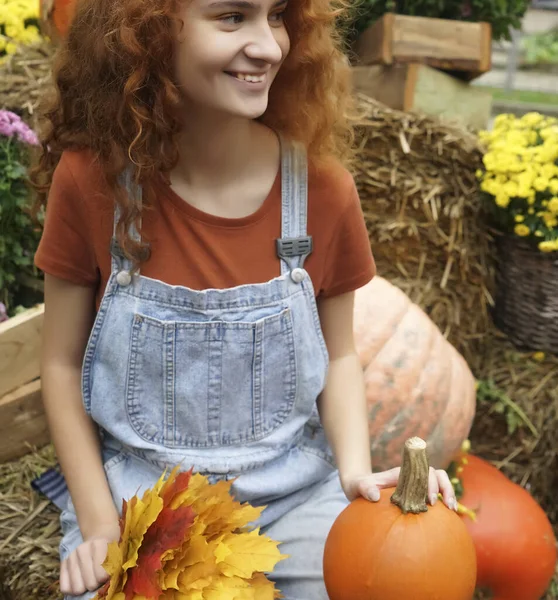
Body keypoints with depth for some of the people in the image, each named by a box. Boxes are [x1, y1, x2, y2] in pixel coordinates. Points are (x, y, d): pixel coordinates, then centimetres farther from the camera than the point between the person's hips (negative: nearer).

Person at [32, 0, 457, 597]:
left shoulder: (322, 187, -10)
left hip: (294, 496, 1)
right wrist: (99, 525, -7)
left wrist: (356, 469, -14)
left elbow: (338, 356, 3)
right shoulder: (90, 178, -13)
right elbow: (62, 363, -3)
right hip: (136, 495, 0)